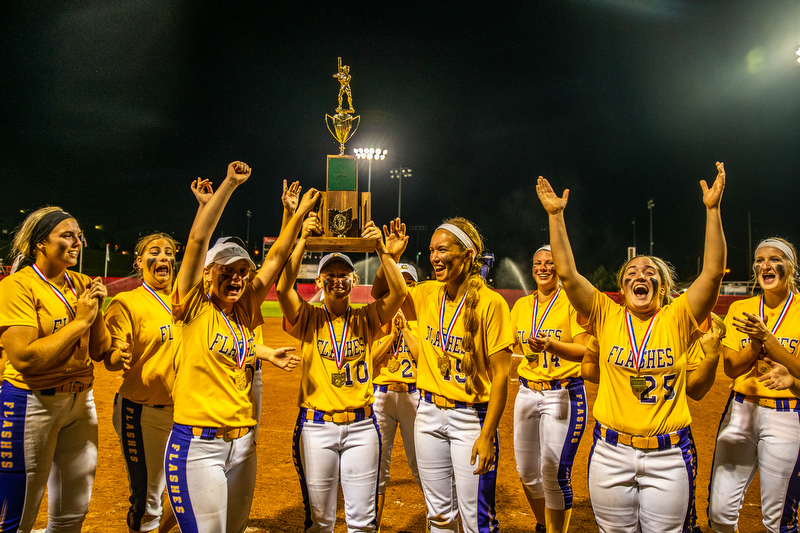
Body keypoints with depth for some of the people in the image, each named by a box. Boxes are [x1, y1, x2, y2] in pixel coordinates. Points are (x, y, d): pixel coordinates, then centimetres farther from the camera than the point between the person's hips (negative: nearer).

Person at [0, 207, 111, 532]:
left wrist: (97, 310, -8)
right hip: (32, 403, -6)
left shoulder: (83, 285, 6)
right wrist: (80, 320, -18)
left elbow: (99, 352, 7)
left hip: (81, 400, 6)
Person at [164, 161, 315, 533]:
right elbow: (198, 239, -13)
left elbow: (276, 258, 11)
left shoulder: (244, 314, 8)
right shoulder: (194, 309, -6)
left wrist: (300, 214, 11)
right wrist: (229, 184, -15)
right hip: (197, 444, -6)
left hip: (243, 444, 6)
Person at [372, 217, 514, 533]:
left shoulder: (490, 303, -15)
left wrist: (487, 436, -18)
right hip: (429, 412, 6)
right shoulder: (428, 294, 2)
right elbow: (381, 294, 16)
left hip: (470, 416, -5)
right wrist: (390, 257, -1)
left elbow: (500, 374, -15)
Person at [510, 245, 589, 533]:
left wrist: (551, 345, -33)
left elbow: (585, 350, -18)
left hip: (564, 394, -5)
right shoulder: (522, 304, 10)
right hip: (526, 393, 6)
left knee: (554, 473, -9)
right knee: (527, 472, 12)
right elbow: (511, 346, 18)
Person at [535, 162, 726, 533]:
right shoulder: (607, 317, -1)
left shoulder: (676, 319, -2)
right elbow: (567, 274, -9)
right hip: (611, 451, 1)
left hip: (668, 454, 0)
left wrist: (712, 209, -18)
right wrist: (556, 215, -12)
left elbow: (713, 272, -13)